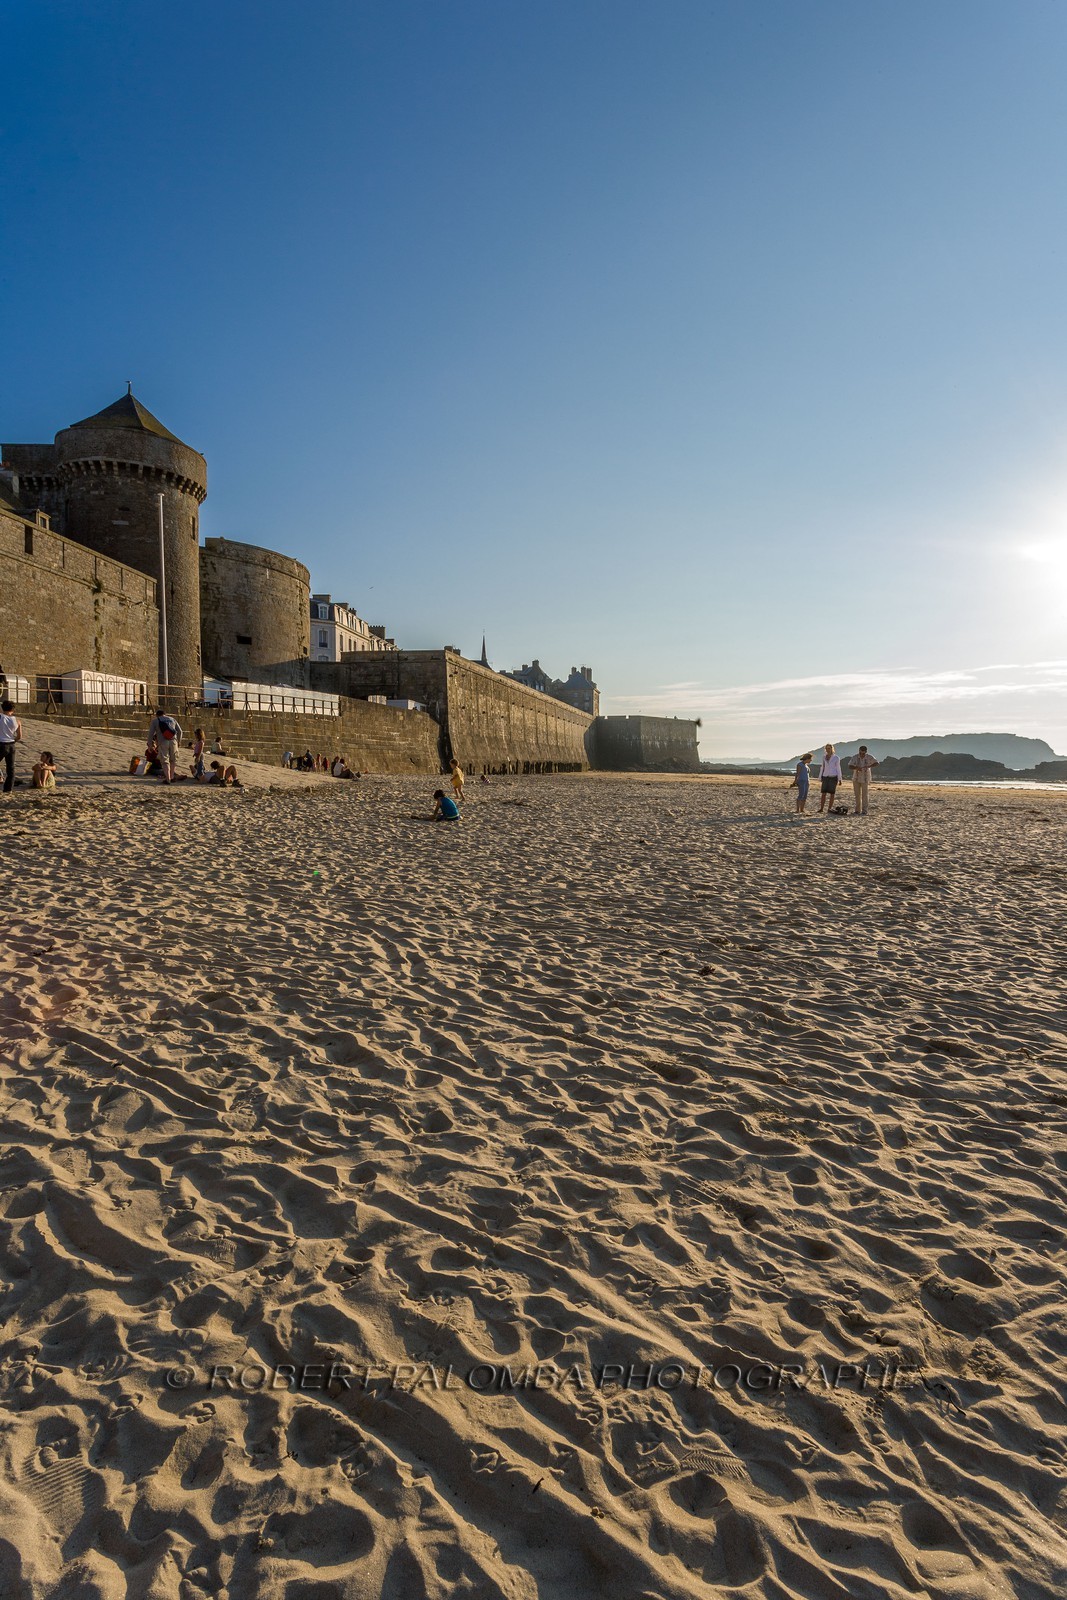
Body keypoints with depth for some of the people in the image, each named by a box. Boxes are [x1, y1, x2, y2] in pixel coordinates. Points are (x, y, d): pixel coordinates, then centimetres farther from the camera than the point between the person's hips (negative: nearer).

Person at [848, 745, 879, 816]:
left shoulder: (869, 757, -11)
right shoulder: (855, 757, -10)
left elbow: (876, 763, -13)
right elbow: (849, 767, -14)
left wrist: (869, 766, -29)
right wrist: (856, 768, -34)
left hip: (865, 779, -2)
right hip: (856, 778, 2)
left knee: (864, 795, -5)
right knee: (857, 795, 7)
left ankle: (864, 811, -3)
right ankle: (858, 810, 14)